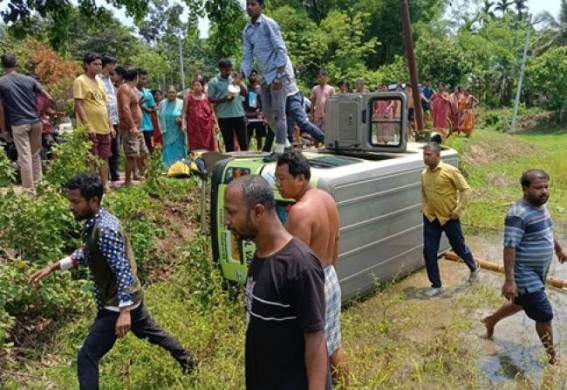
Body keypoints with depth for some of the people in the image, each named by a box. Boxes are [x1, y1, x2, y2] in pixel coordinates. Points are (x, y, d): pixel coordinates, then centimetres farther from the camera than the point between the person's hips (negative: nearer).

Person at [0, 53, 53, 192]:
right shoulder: (29, 80, 6)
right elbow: (49, 99, 3)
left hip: (18, 124, -3)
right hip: (35, 122, 4)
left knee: (25, 158, -1)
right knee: (35, 155, 17)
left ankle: (29, 190, 2)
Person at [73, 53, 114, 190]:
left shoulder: (99, 82, 15)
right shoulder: (80, 81, -7)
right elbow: (78, 105, -13)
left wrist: (110, 125, 14)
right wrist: (88, 125, -20)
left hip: (104, 128, 7)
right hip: (91, 129, -7)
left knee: (104, 157, 11)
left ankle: (105, 185, 19)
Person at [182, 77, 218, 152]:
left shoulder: (207, 97, 6)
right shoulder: (188, 98, 2)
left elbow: (212, 112, 11)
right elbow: (184, 113, 1)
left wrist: (216, 124, 7)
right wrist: (183, 124, -10)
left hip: (206, 126, 2)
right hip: (194, 127, -1)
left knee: (208, 147, 3)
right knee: (196, 147, -3)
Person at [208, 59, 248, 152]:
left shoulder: (235, 79, 11)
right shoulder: (213, 82, 1)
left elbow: (245, 93, 7)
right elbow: (210, 99, -3)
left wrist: (239, 83, -9)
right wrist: (224, 99, -16)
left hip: (239, 114, 3)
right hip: (224, 117, -3)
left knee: (244, 141, 5)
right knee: (228, 142, 5)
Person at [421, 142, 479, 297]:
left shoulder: (450, 171, -15)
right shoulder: (424, 174, 3)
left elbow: (465, 190, -11)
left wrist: (458, 210, -15)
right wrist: (424, 208, 7)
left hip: (449, 218, -5)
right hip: (431, 218, 5)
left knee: (459, 247, 14)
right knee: (429, 252, 0)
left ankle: (473, 267, 45)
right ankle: (436, 285, 13)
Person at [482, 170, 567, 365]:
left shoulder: (541, 206, 3)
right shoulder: (518, 214, -26)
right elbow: (509, 247, -28)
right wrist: (509, 280, -29)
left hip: (539, 272, 10)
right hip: (525, 275, -10)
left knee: (521, 303, 26)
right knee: (544, 315, -1)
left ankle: (491, 320, 48)